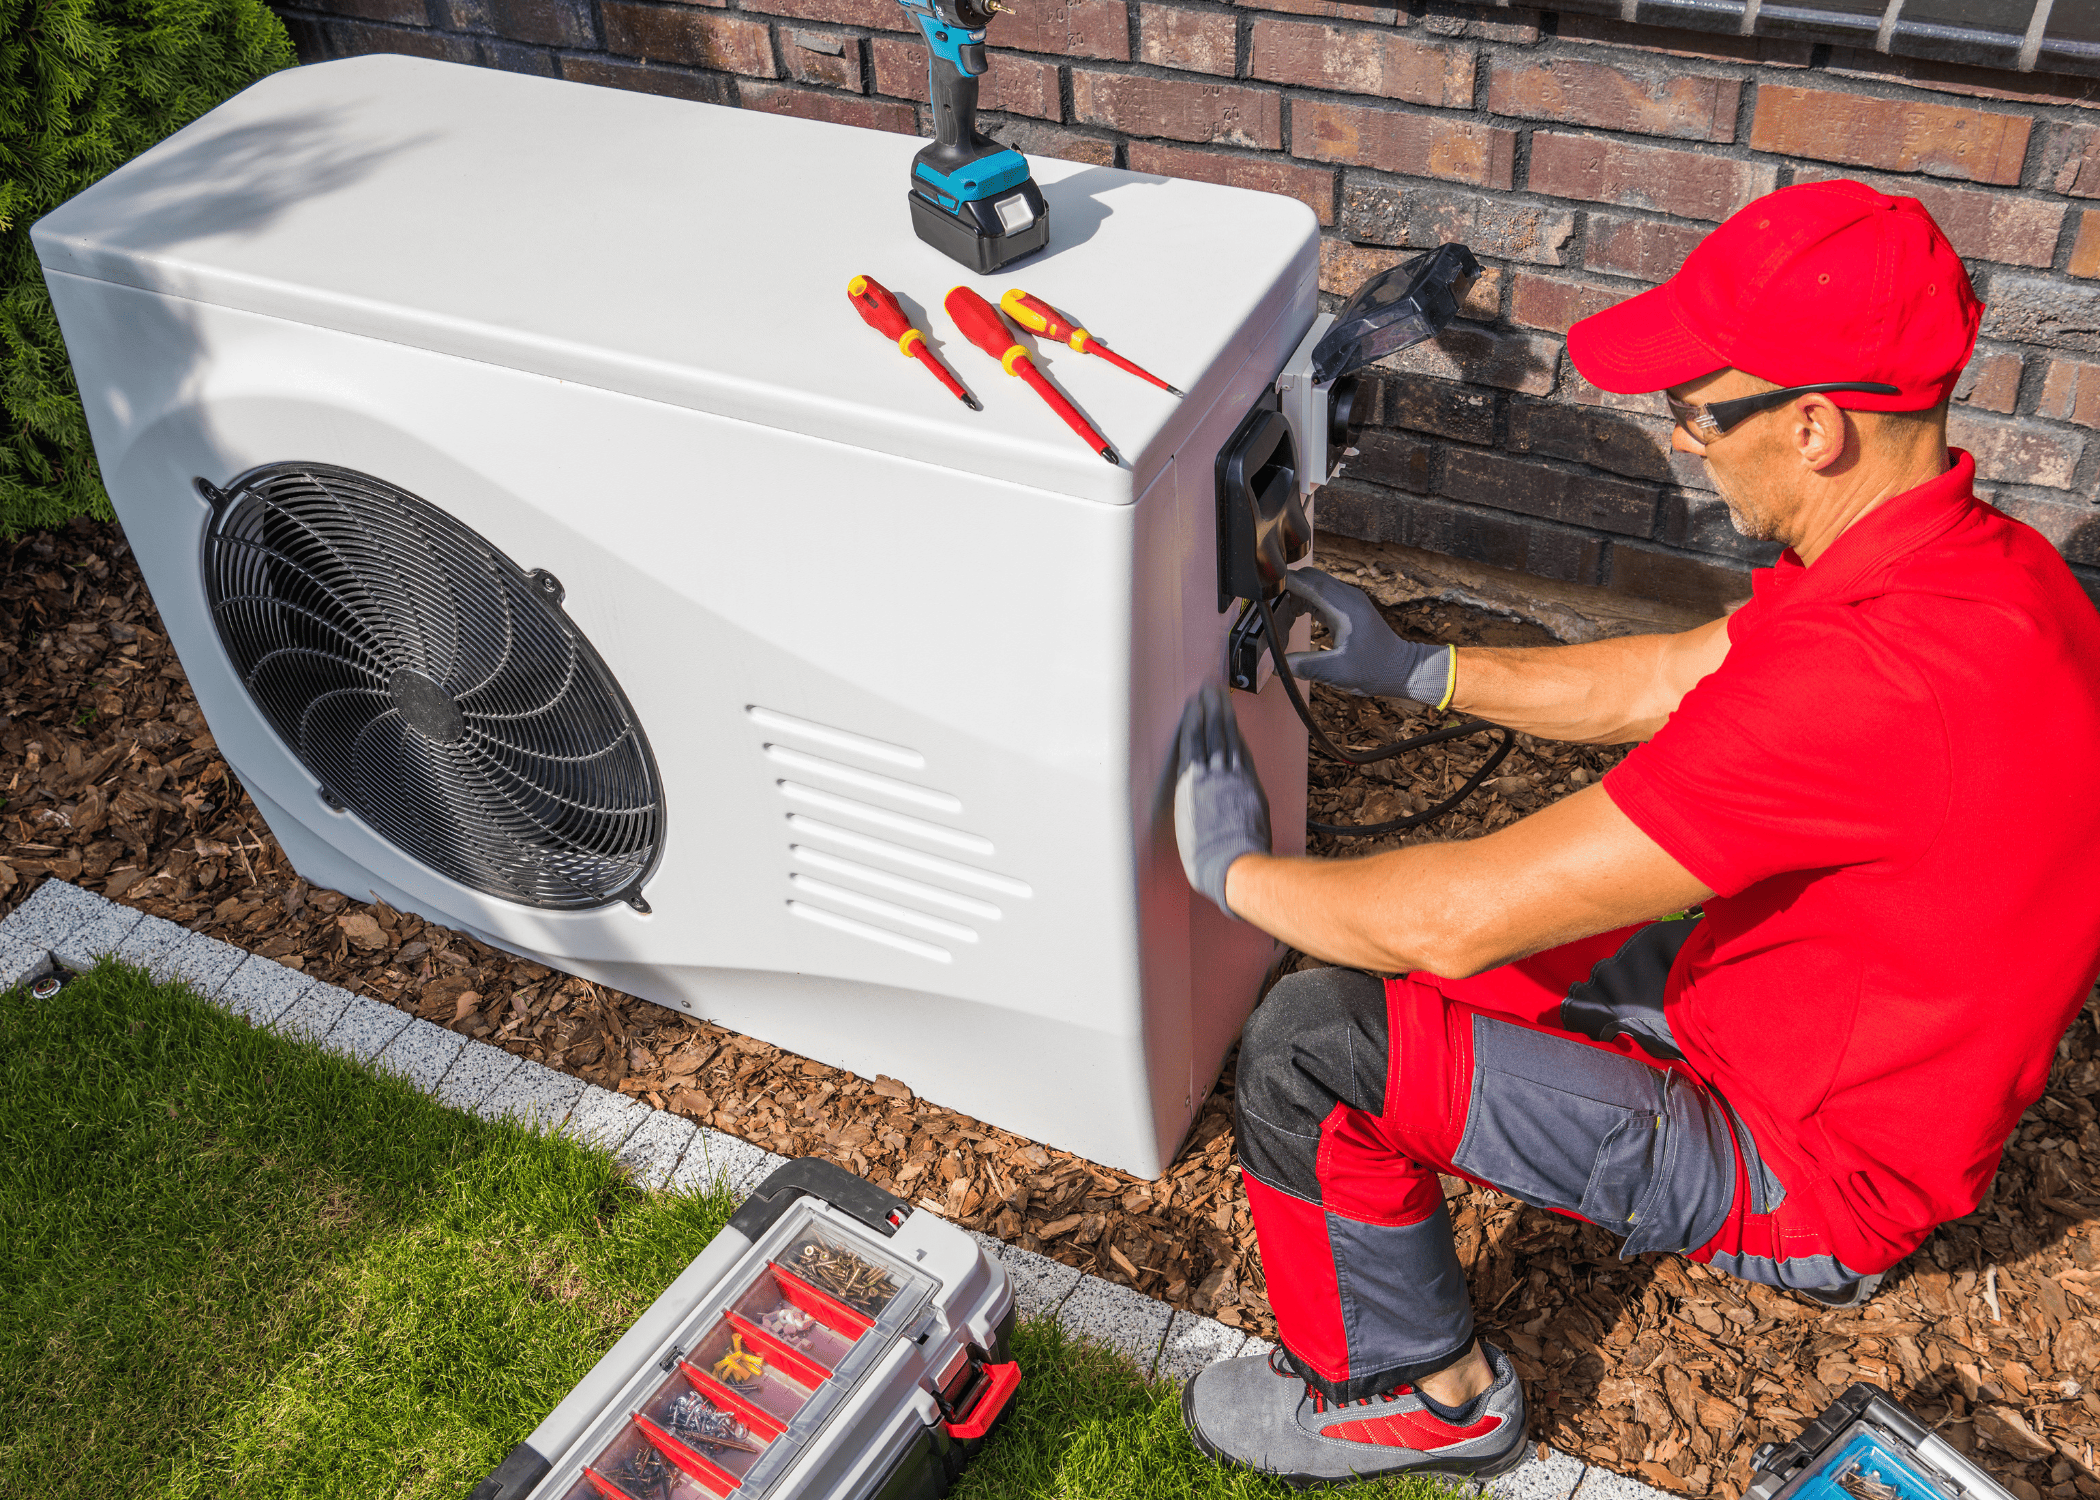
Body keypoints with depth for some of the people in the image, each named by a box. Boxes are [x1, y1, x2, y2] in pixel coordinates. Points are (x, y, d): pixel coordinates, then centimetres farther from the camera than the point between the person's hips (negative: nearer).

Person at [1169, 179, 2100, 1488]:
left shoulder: (1865, 675, -39)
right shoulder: (1981, 559, -7)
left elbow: (1463, 918, -34)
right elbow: (1672, 679, 9)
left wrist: (1238, 872, -15)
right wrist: (1414, 670, 9)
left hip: (1805, 1168, -9)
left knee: (1312, 1043, -18)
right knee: (1383, 961, 15)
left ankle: (1426, 1395, 7)